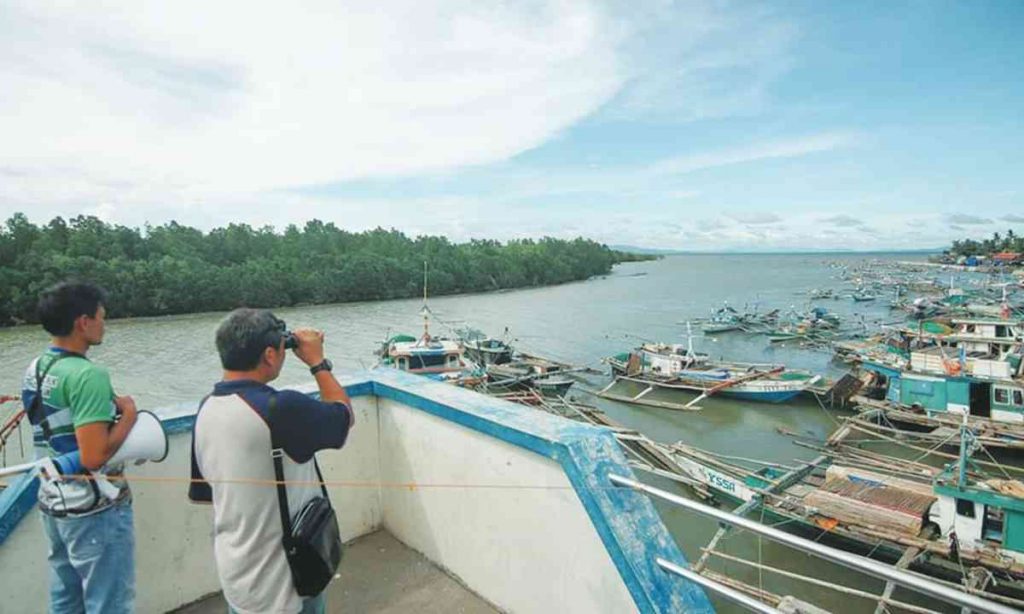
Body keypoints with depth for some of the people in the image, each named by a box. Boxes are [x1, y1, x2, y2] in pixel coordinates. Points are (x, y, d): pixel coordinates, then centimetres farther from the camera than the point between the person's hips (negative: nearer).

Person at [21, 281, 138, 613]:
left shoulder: (34, 370, 4)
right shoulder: (88, 375, -24)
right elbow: (93, 457, -28)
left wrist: (110, 410, 11)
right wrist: (128, 416, -15)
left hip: (53, 502, 9)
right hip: (94, 510, -9)